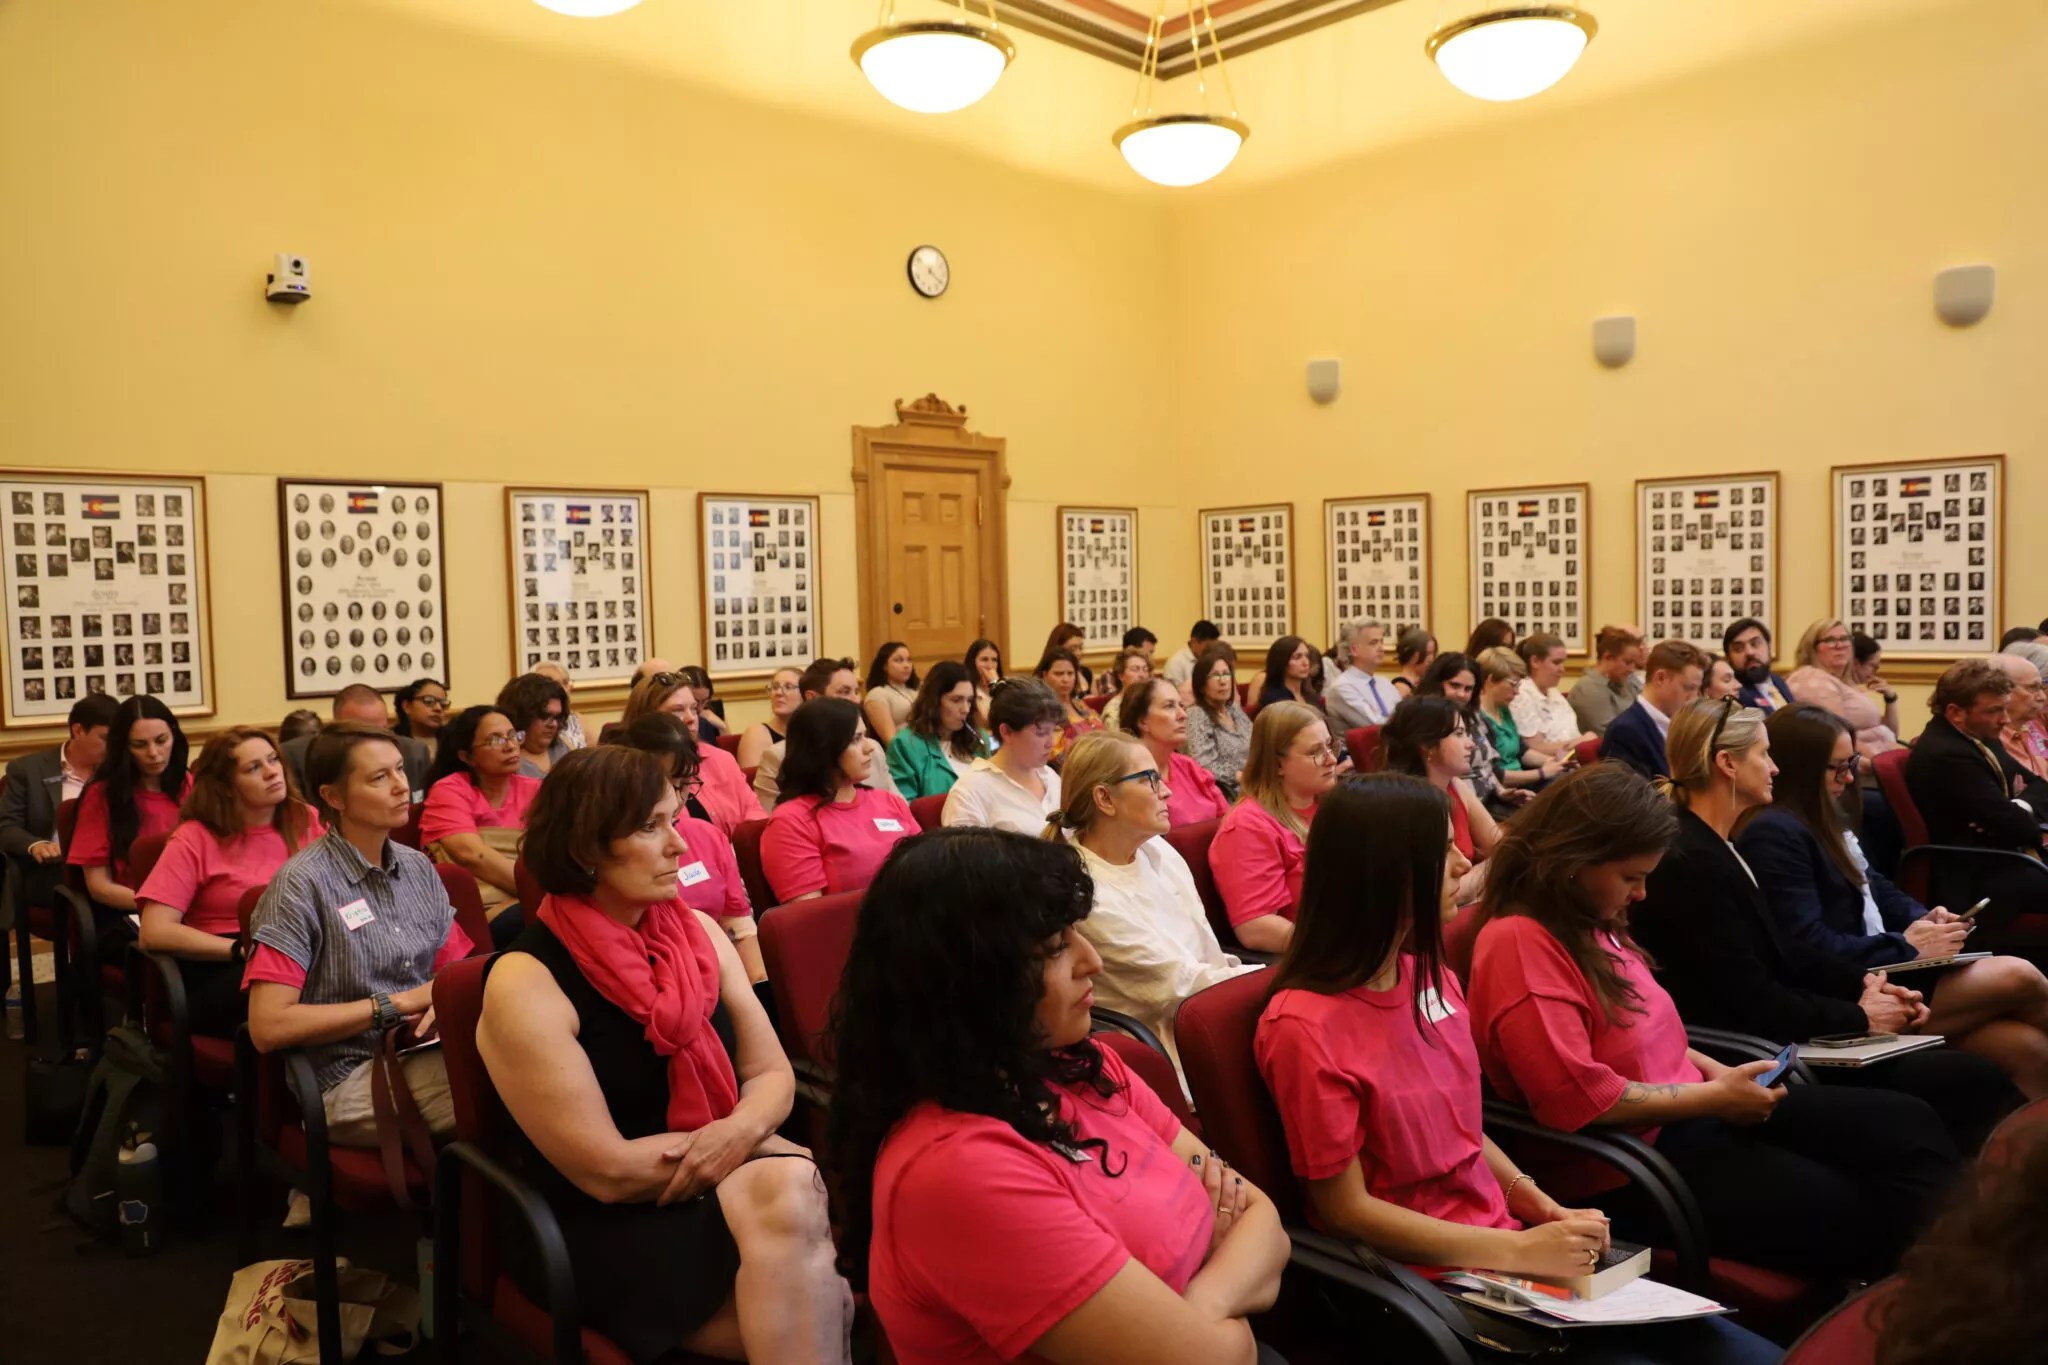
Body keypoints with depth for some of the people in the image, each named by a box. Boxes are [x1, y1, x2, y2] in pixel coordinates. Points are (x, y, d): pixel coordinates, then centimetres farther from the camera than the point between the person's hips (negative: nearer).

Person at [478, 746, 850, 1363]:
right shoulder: (526, 983, -16)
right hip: (606, 1228, -4)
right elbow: (607, 1172, -17)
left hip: (726, 1181, 5)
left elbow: (772, 1074, 5)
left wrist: (741, 1132, -18)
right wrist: (742, 1145, -11)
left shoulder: (698, 932, 2)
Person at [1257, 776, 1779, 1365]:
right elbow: (1346, 1209, -16)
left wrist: (1543, 1210, -1)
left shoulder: (1430, 978, 3)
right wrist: (1518, 1251, -16)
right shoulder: (1304, 1027, -21)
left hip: (1508, 1241, 7)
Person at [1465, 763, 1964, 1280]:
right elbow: (1582, 1101, -26)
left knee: (1908, 1123, 4)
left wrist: (1713, 1070, 5)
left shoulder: (1589, 922, 8)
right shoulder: (1519, 943, -22)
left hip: (1687, 1107, 10)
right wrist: (1714, 1097, -15)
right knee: (1848, 1214, -15)